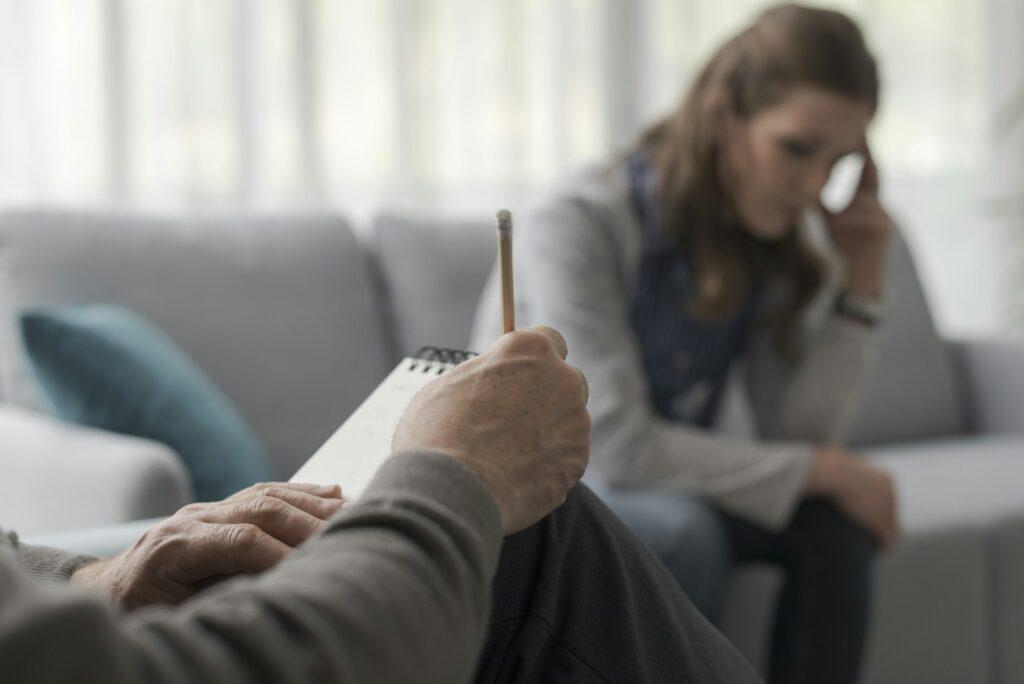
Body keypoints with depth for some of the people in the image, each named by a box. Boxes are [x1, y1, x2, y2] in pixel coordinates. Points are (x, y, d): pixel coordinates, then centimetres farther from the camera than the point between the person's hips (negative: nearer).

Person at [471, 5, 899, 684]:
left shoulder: (776, 239, -5)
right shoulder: (580, 222, -25)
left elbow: (797, 436, -10)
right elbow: (618, 448, -30)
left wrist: (863, 285, -19)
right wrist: (827, 470, -24)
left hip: (663, 481, 6)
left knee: (832, 521, -19)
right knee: (682, 533, -34)